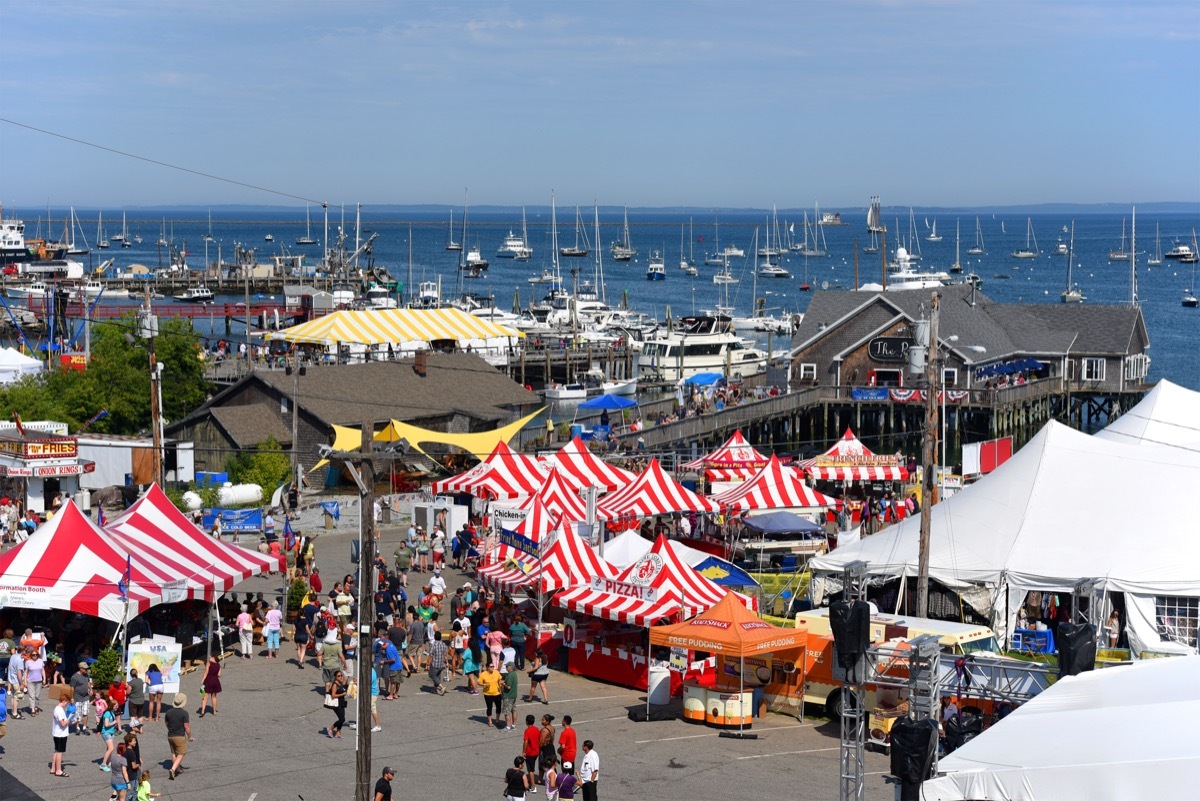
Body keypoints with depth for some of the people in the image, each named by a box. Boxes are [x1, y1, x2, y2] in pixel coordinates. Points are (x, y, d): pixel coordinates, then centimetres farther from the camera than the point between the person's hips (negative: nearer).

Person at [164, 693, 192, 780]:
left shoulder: (169, 712, -2)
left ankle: (177, 769, 36)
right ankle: (173, 769, -16)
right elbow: (187, 727, -15)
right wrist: (190, 737, -1)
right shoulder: (184, 713, -17)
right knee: (180, 755, 2)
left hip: (170, 736, 5)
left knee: (173, 753, 22)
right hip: (180, 736, -5)